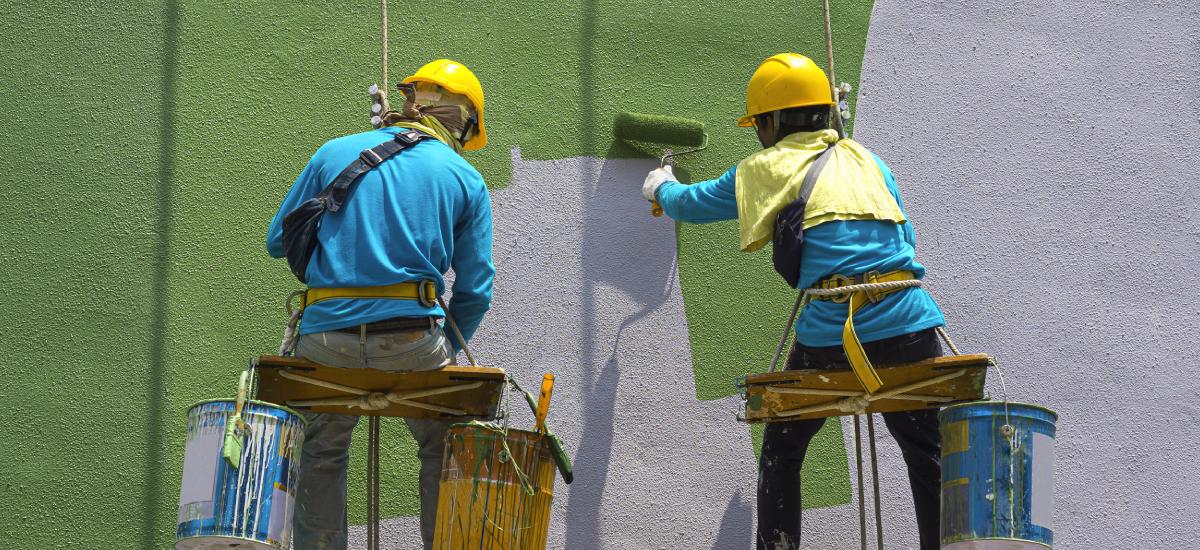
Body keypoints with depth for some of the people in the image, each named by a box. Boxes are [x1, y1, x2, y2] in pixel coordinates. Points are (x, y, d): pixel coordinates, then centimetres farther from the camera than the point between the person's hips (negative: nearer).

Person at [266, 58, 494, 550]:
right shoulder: (467, 180, 9)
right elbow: (475, 290, 5)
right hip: (413, 338, -1)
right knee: (442, 454, 20)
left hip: (325, 336, 1)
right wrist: (448, 351, 18)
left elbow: (277, 241, 14)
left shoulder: (334, 153, 12)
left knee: (322, 455, 21)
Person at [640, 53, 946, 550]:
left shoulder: (763, 169, 10)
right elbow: (905, 235, 21)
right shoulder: (866, 160, 18)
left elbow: (690, 204, 25)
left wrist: (662, 188, 47)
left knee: (781, 452, 16)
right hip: (909, 324, 3)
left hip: (830, 334, -2)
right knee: (929, 456, 14)